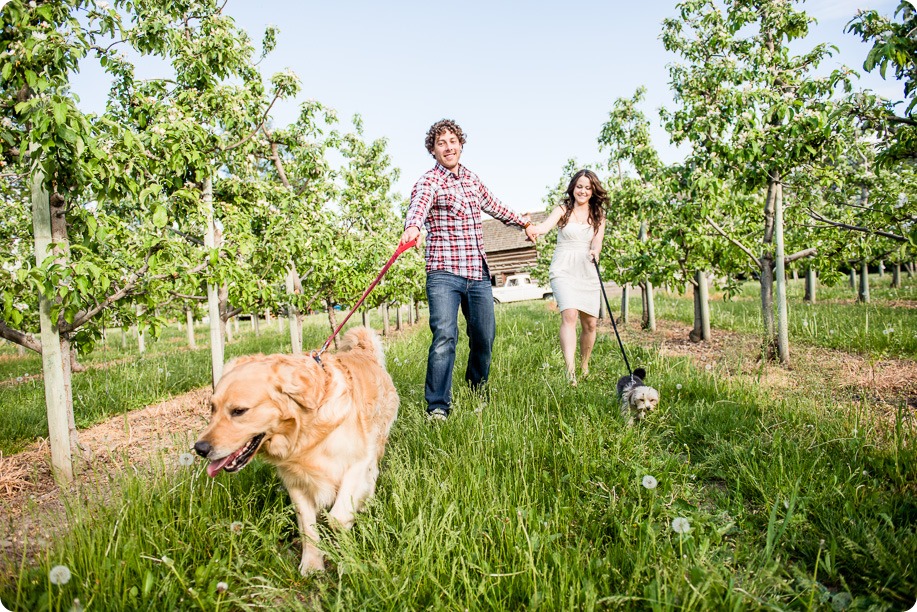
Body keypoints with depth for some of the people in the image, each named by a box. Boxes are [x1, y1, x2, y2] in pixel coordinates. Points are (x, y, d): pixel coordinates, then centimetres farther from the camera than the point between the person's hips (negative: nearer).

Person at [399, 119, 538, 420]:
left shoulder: (472, 178, 16)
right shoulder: (429, 181, -5)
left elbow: (493, 206, 33)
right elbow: (418, 206, -27)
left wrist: (524, 223, 43)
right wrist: (412, 227, -50)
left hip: (479, 272, 6)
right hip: (444, 273, -6)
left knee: (484, 335, 9)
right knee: (445, 336, -17)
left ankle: (478, 392, 31)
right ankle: (437, 406, -8)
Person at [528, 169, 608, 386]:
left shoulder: (598, 215, 13)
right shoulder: (563, 209, 4)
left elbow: (597, 241, -1)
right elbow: (546, 226, -15)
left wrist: (595, 252, -25)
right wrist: (532, 228, -39)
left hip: (587, 271, 4)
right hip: (564, 270, -3)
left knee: (590, 322, 5)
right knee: (569, 314, -23)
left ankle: (584, 367, 26)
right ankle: (570, 369, -30)